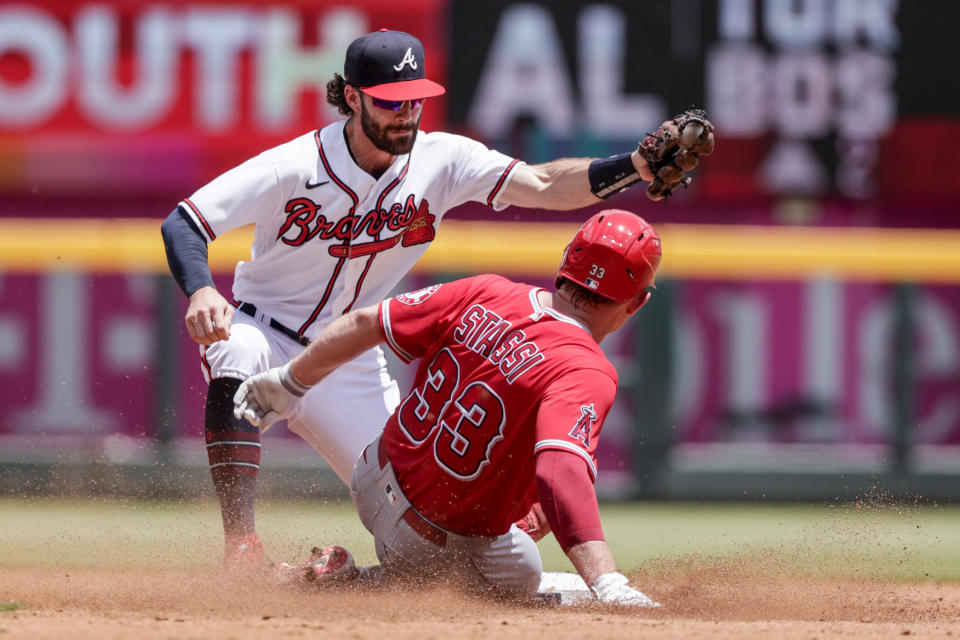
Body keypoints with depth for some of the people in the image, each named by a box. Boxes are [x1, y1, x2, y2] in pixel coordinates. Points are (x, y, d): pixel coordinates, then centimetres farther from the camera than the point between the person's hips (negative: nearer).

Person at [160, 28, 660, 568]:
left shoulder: (442, 162, -12)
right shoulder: (294, 168, -22)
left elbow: (543, 186, -22)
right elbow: (183, 224, -25)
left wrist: (636, 168, -38)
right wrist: (199, 291, -46)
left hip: (351, 363, 4)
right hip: (266, 334, -3)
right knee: (237, 357, -40)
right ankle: (242, 545, -40)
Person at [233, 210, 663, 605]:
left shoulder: (482, 295, -8)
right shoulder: (585, 373, -28)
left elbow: (364, 324, 0)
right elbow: (563, 473, -44)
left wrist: (288, 383, 16)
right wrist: (609, 585, -54)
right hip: (431, 537, -9)